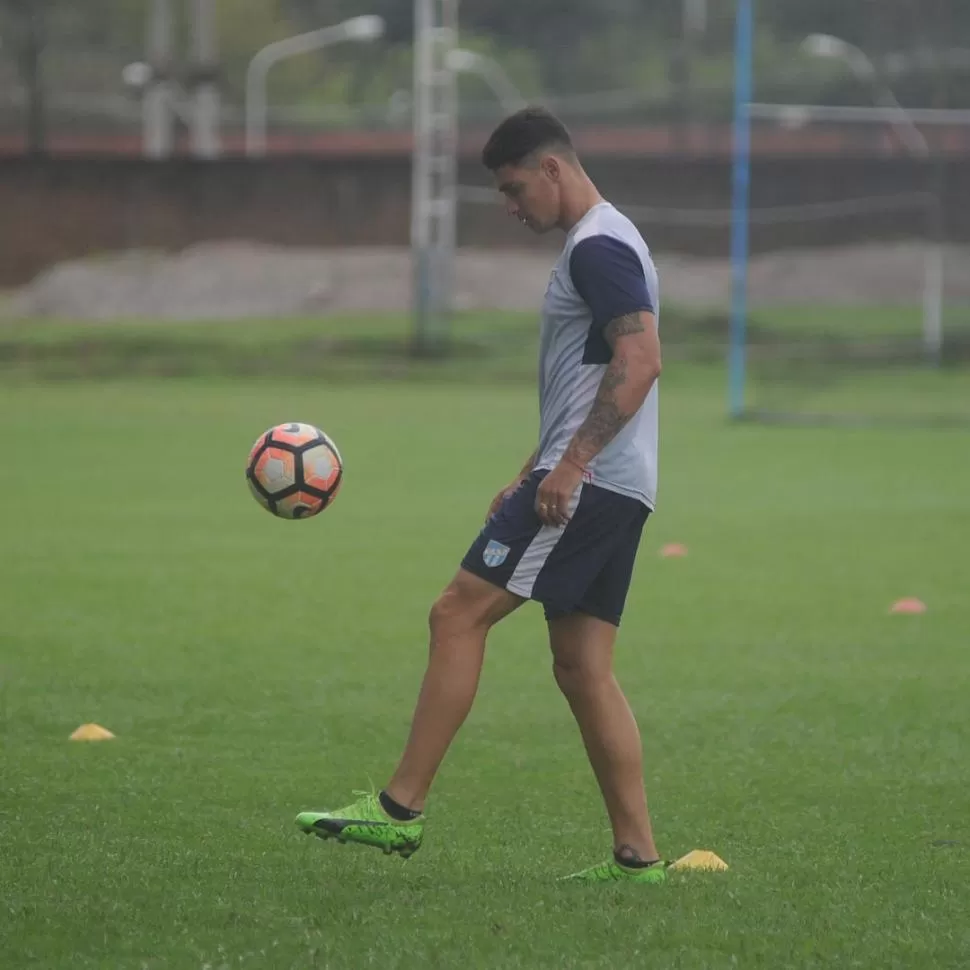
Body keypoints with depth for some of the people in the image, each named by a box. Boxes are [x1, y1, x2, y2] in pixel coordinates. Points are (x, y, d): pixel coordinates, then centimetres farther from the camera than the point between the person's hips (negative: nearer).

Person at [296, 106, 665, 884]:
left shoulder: (598, 247, -12)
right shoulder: (602, 244, 22)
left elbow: (641, 360, -23)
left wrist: (570, 464, -25)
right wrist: (531, 475, 26)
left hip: (588, 483, -11)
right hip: (614, 491, 11)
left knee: (460, 613, -10)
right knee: (583, 667, 8)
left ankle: (401, 809, -9)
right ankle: (637, 855, 6)